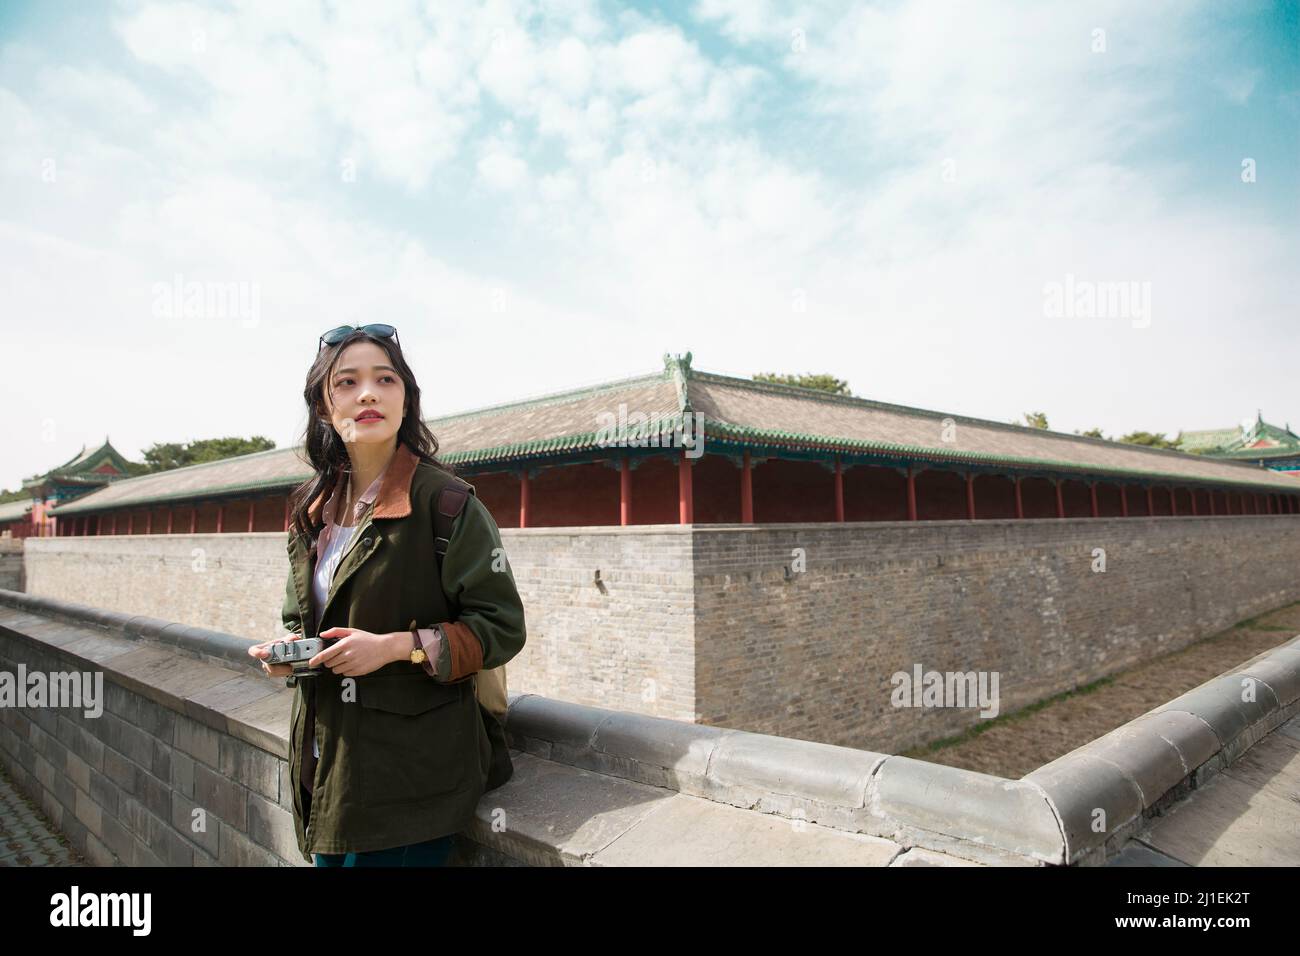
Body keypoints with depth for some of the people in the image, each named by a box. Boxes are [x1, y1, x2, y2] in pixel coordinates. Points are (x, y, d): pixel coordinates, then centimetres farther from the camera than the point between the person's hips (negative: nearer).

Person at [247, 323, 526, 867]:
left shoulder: (446, 503, -14)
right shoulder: (312, 511, 7)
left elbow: (502, 628, -13)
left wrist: (397, 646, -22)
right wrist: (290, 651, -1)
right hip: (327, 762, 6)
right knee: (331, 856, 18)